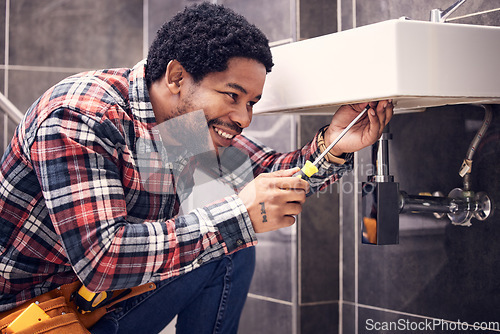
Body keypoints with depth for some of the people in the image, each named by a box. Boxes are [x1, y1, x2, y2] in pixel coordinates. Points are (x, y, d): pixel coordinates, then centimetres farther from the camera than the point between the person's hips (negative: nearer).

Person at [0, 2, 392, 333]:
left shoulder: (200, 122, -5)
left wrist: (331, 148, -18)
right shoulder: (79, 116, -28)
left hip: (108, 297, 8)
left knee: (233, 251, -2)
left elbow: (270, 177, 4)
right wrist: (239, 215, -37)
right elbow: (100, 257, -37)